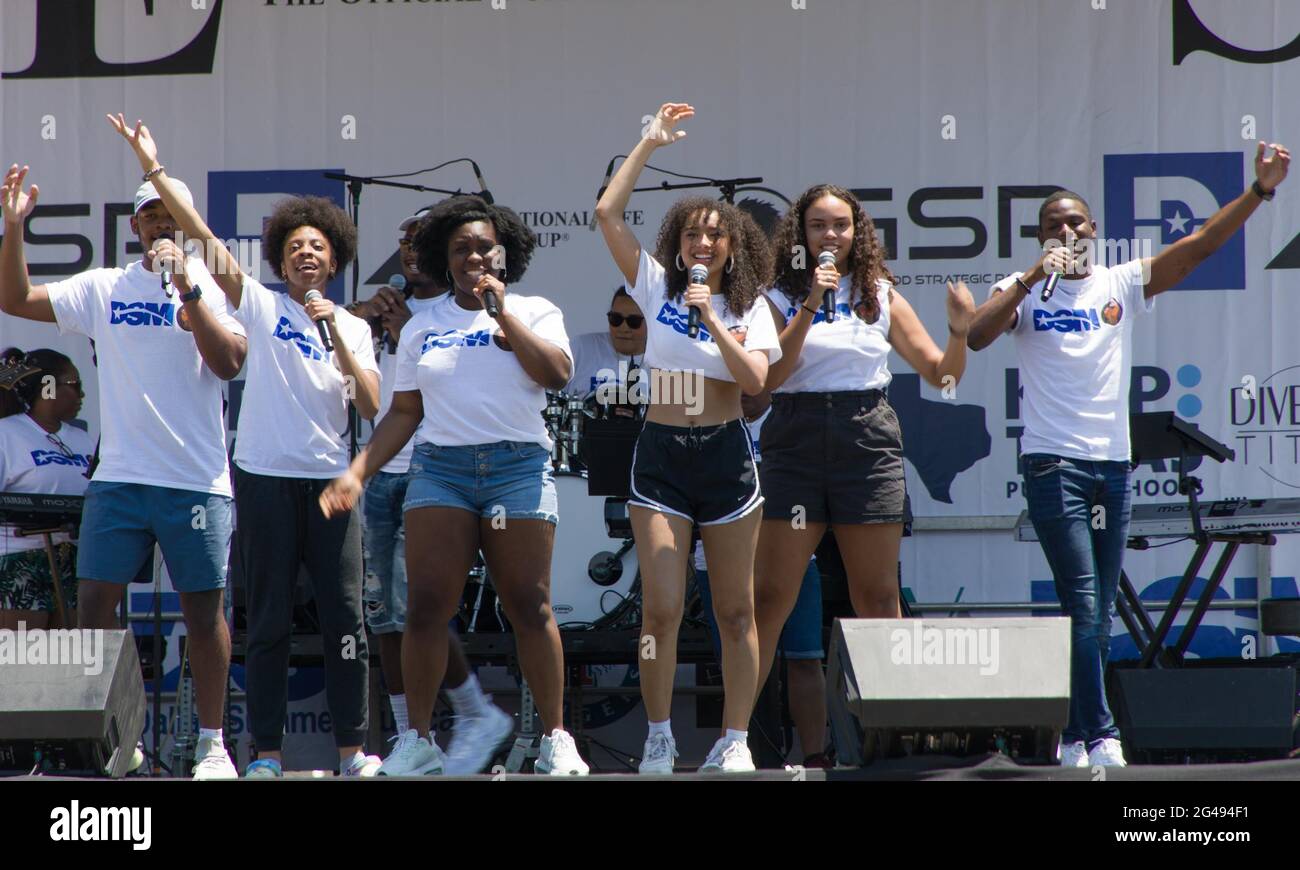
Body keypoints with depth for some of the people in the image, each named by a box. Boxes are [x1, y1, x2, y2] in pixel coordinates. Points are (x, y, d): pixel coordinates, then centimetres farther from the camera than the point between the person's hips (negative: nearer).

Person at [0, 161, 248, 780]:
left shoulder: (212, 286, 2)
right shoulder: (103, 289, 10)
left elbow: (229, 362, -12)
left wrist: (187, 288, -20)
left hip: (196, 479, -3)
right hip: (119, 475, 3)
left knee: (203, 610, 2)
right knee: (93, 602, -2)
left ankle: (212, 743, 11)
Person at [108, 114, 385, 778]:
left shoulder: (354, 328, 13)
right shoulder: (259, 306, 6)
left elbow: (371, 406, 1)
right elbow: (204, 238, -4)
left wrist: (336, 336, -7)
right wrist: (154, 172, -13)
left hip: (329, 480, 2)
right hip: (266, 479, -2)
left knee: (344, 616, -2)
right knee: (268, 621, 1)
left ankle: (353, 747, 4)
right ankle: (267, 750, 5)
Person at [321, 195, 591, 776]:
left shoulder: (534, 313, 9)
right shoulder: (423, 326, 14)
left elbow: (556, 373, -10)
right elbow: (403, 413, 13)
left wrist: (501, 311, -6)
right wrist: (357, 473, 2)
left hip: (518, 467, -2)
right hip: (439, 467, 2)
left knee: (530, 608, -5)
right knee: (426, 608, -7)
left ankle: (556, 740, 2)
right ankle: (417, 741, -1)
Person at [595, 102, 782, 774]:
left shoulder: (749, 307, 6)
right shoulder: (657, 287, 6)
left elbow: (755, 379, -9)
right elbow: (607, 213, -2)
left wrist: (713, 320, -14)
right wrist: (649, 144, 0)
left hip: (725, 455, 0)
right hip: (661, 455, 0)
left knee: (736, 610, 2)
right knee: (661, 609, -8)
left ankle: (734, 741, 7)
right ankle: (659, 739, 0)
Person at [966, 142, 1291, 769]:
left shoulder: (1121, 285, 9)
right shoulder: (1024, 290, 4)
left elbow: (1202, 243, 2)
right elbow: (977, 336, -13)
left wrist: (1261, 190, -8)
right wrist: (1033, 275, -17)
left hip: (1112, 463, 4)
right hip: (1053, 463, -4)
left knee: (1100, 615, 7)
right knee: (1083, 605, -13)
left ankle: (1075, 738, 15)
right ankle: (1100, 736, -14)